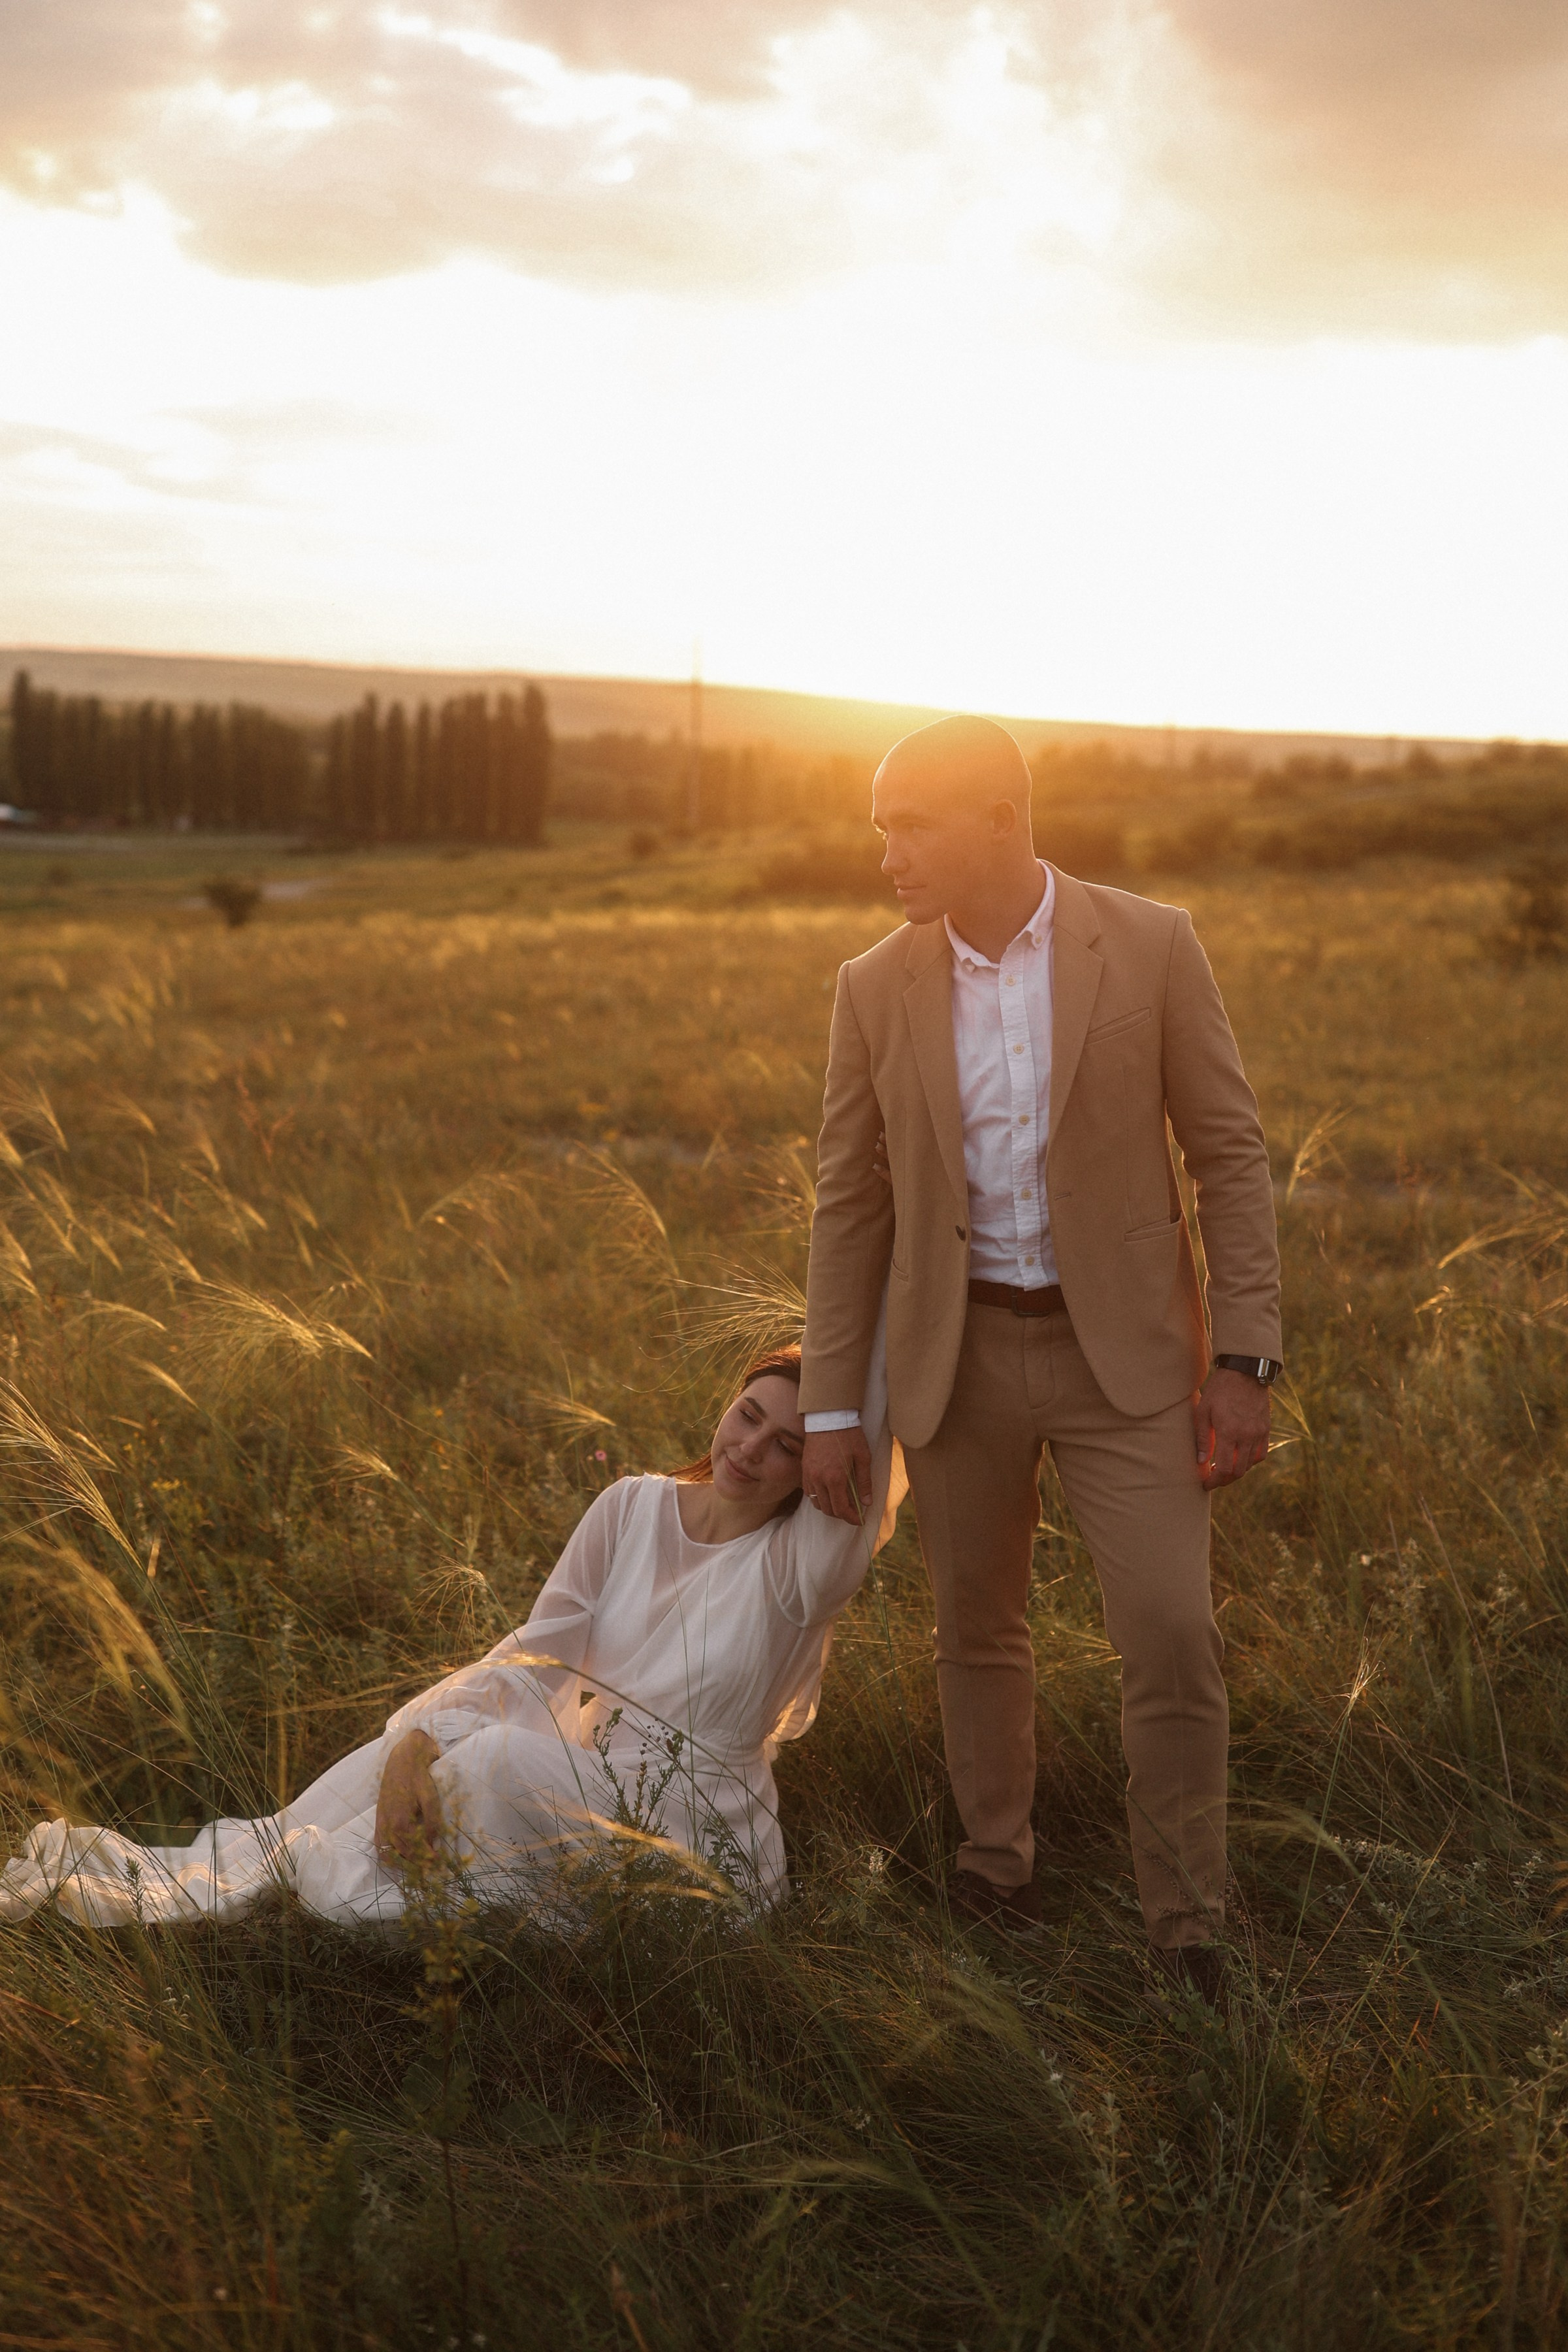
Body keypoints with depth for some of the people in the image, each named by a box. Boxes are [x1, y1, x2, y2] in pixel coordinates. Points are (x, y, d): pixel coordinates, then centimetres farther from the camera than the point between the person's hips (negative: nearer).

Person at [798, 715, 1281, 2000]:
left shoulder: (1151, 945, -9)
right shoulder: (877, 988, -2)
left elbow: (1230, 1154, -5)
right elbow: (850, 1202, 3)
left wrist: (1245, 1355, -10)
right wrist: (830, 1405, 3)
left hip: (1124, 1347, -2)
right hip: (962, 1350, 2)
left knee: (1172, 1639, -6)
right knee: (979, 1630, 14)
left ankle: (1189, 1933, 9)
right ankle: (999, 1868, 35)